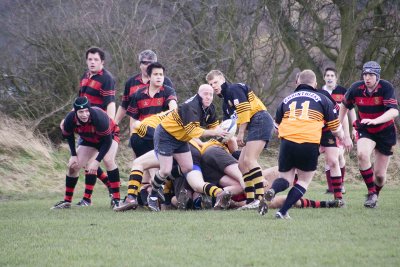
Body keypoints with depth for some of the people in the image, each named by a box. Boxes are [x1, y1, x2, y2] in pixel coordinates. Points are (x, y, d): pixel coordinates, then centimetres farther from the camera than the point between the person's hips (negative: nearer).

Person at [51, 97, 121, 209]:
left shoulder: (99, 117, -41)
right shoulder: (70, 119, -28)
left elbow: (107, 141, -31)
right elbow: (68, 136, -4)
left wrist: (97, 161, -33)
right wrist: (73, 155, -10)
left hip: (110, 135, -5)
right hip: (89, 140, 5)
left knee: (108, 160, -30)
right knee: (73, 165, -2)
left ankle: (116, 199, -26)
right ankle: (67, 201, 15)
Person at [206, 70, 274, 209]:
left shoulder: (234, 89, -3)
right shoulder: (225, 103, 25)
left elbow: (244, 110, -14)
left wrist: (240, 134, -13)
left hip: (260, 121, -10)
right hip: (254, 127, 10)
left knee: (249, 160, -21)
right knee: (242, 164, 6)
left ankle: (260, 197, -29)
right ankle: (250, 201, 3)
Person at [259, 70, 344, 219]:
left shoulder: (287, 99, 20)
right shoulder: (322, 99, 13)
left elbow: (277, 124, 30)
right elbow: (335, 127, 16)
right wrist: (342, 137, 38)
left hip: (287, 142, 2)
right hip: (310, 144, -2)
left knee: (285, 179, 16)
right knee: (304, 181, 15)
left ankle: (272, 191, -18)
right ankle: (283, 212, 0)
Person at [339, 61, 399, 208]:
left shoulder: (386, 88, -21)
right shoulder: (356, 88, -12)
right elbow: (344, 106, 6)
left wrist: (375, 121, -48)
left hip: (385, 131, -1)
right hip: (365, 130, 1)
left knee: (379, 174, 1)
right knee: (362, 154, -32)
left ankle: (375, 194, 35)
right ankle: (371, 193, -20)